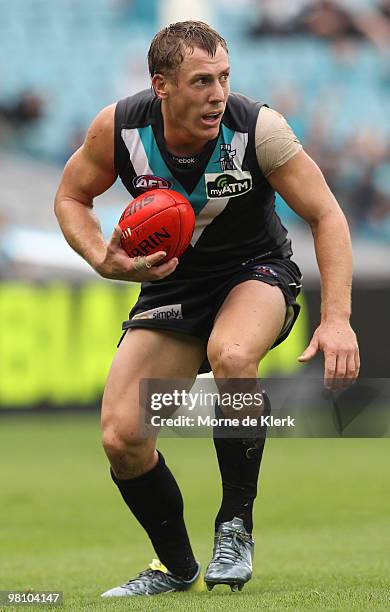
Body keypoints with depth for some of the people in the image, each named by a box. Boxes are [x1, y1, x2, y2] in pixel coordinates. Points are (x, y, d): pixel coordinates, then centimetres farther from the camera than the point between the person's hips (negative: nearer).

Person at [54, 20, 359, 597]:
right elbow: (71, 197, 1)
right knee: (121, 437, -11)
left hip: (257, 271, -3)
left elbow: (326, 214, -16)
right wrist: (104, 260, -19)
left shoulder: (258, 127, -24)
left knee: (231, 354, -38)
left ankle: (236, 526, -17)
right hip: (172, 281, 3)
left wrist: (337, 318, -26)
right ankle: (177, 568, 17)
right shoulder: (118, 127, -18)